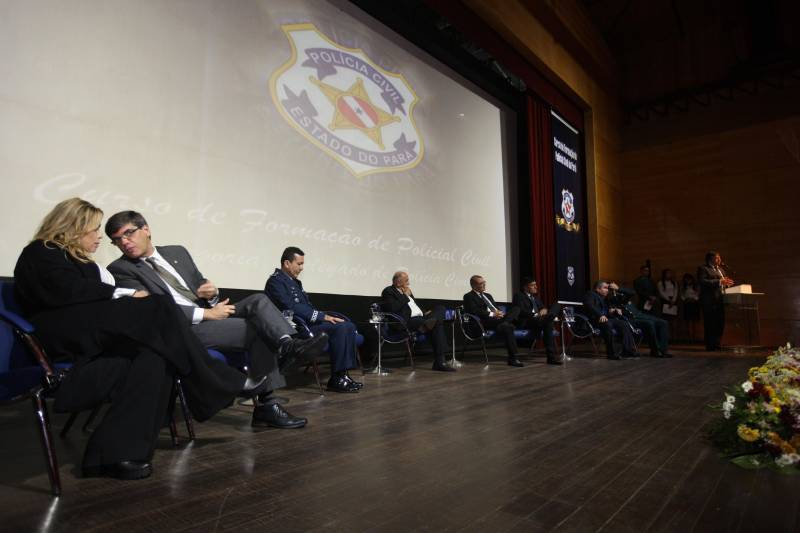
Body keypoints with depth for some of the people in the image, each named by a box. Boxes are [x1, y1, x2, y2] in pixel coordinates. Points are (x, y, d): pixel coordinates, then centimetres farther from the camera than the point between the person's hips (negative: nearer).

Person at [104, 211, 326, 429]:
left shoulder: (177, 252, 18)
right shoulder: (120, 269, 0)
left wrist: (211, 294, -4)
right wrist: (206, 313, -17)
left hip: (209, 314, 6)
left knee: (258, 300, -19)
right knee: (258, 330, -22)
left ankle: (288, 344, -41)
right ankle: (266, 404, -20)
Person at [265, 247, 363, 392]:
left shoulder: (295, 281, 20)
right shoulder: (276, 281, -8)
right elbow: (290, 308, -20)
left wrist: (323, 316, 0)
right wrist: (322, 316, -20)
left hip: (308, 322, 9)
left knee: (349, 326, -6)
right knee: (340, 328, -24)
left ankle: (343, 374, -6)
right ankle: (336, 379, -17)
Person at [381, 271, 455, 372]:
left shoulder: (407, 291, 26)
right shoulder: (388, 292, -1)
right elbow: (393, 308, -19)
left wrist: (424, 313, 14)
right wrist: (405, 296, -9)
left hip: (420, 318, 10)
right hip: (408, 321, -10)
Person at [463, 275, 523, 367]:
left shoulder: (488, 295, 30)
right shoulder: (469, 296, 5)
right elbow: (474, 311, -10)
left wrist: (500, 313, -1)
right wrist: (492, 314, -16)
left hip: (497, 318, 7)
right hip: (486, 321, -7)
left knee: (516, 309, -15)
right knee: (507, 327, -33)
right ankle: (513, 358, -29)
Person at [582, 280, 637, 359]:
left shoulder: (604, 297, 29)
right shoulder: (590, 295, 0)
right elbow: (590, 306, -20)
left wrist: (615, 310, 7)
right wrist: (600, 315, -34)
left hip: (606, 318, 9)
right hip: (595, 320, -9)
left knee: (624, 324, -7)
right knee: (608, 324, -37)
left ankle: (628, 350, -9)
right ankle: (611, 353, -30)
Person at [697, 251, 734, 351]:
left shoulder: (720, 269, 22)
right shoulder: (703, 268, -4)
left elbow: (722, 282, 28)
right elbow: (702, 281, -17)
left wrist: (727, 282, 5)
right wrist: (719, 282, -21)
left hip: (720, 300, 8)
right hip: (709, 301, -8)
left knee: (720, 323, 7)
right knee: (710, 323, -6)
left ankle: (717, 344, 14)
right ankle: (710, 345, -2)